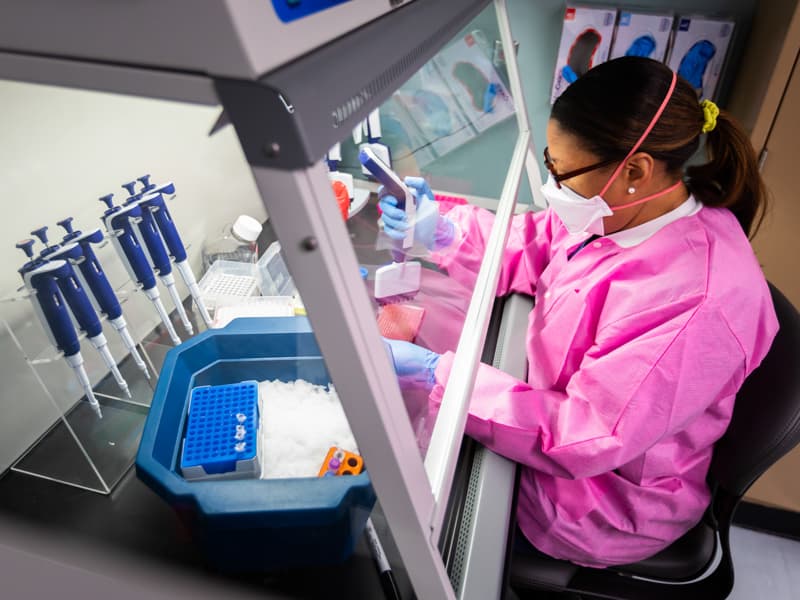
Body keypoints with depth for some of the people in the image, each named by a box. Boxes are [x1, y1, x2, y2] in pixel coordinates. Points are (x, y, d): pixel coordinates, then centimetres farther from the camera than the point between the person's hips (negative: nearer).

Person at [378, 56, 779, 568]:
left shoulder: (695, 305, -36)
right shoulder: (629, 209, -12)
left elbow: (580, 439, -32)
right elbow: (533, 247, 1)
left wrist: (433, 371, -34)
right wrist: (442, 231, -17)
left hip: (607, 499, -7)